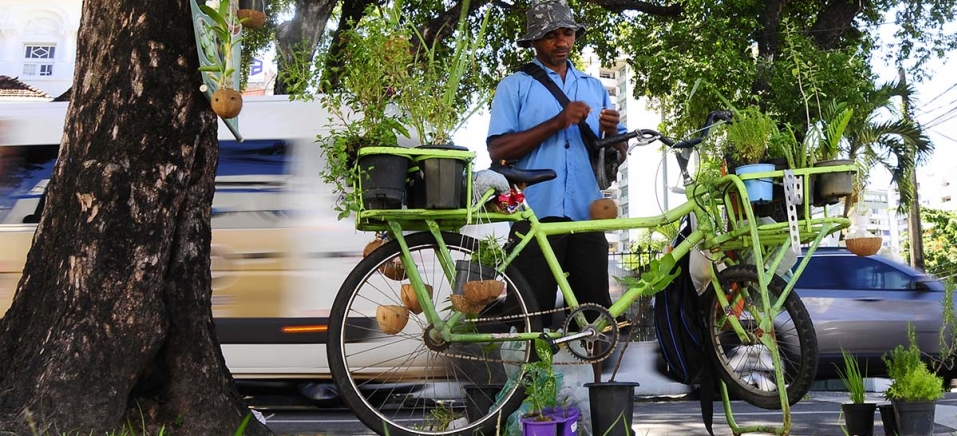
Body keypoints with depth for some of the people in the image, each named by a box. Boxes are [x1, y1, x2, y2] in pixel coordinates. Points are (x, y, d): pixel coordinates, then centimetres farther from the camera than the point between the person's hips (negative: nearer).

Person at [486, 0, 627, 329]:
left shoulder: (594, 88, 19)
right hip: (536, 216, -3)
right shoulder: (514, 86, 8)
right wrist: (557, 122, -13)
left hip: (587, 217, 3)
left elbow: (618, 157, 17)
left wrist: (611, 132, -7)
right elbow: (497, 150, -5)